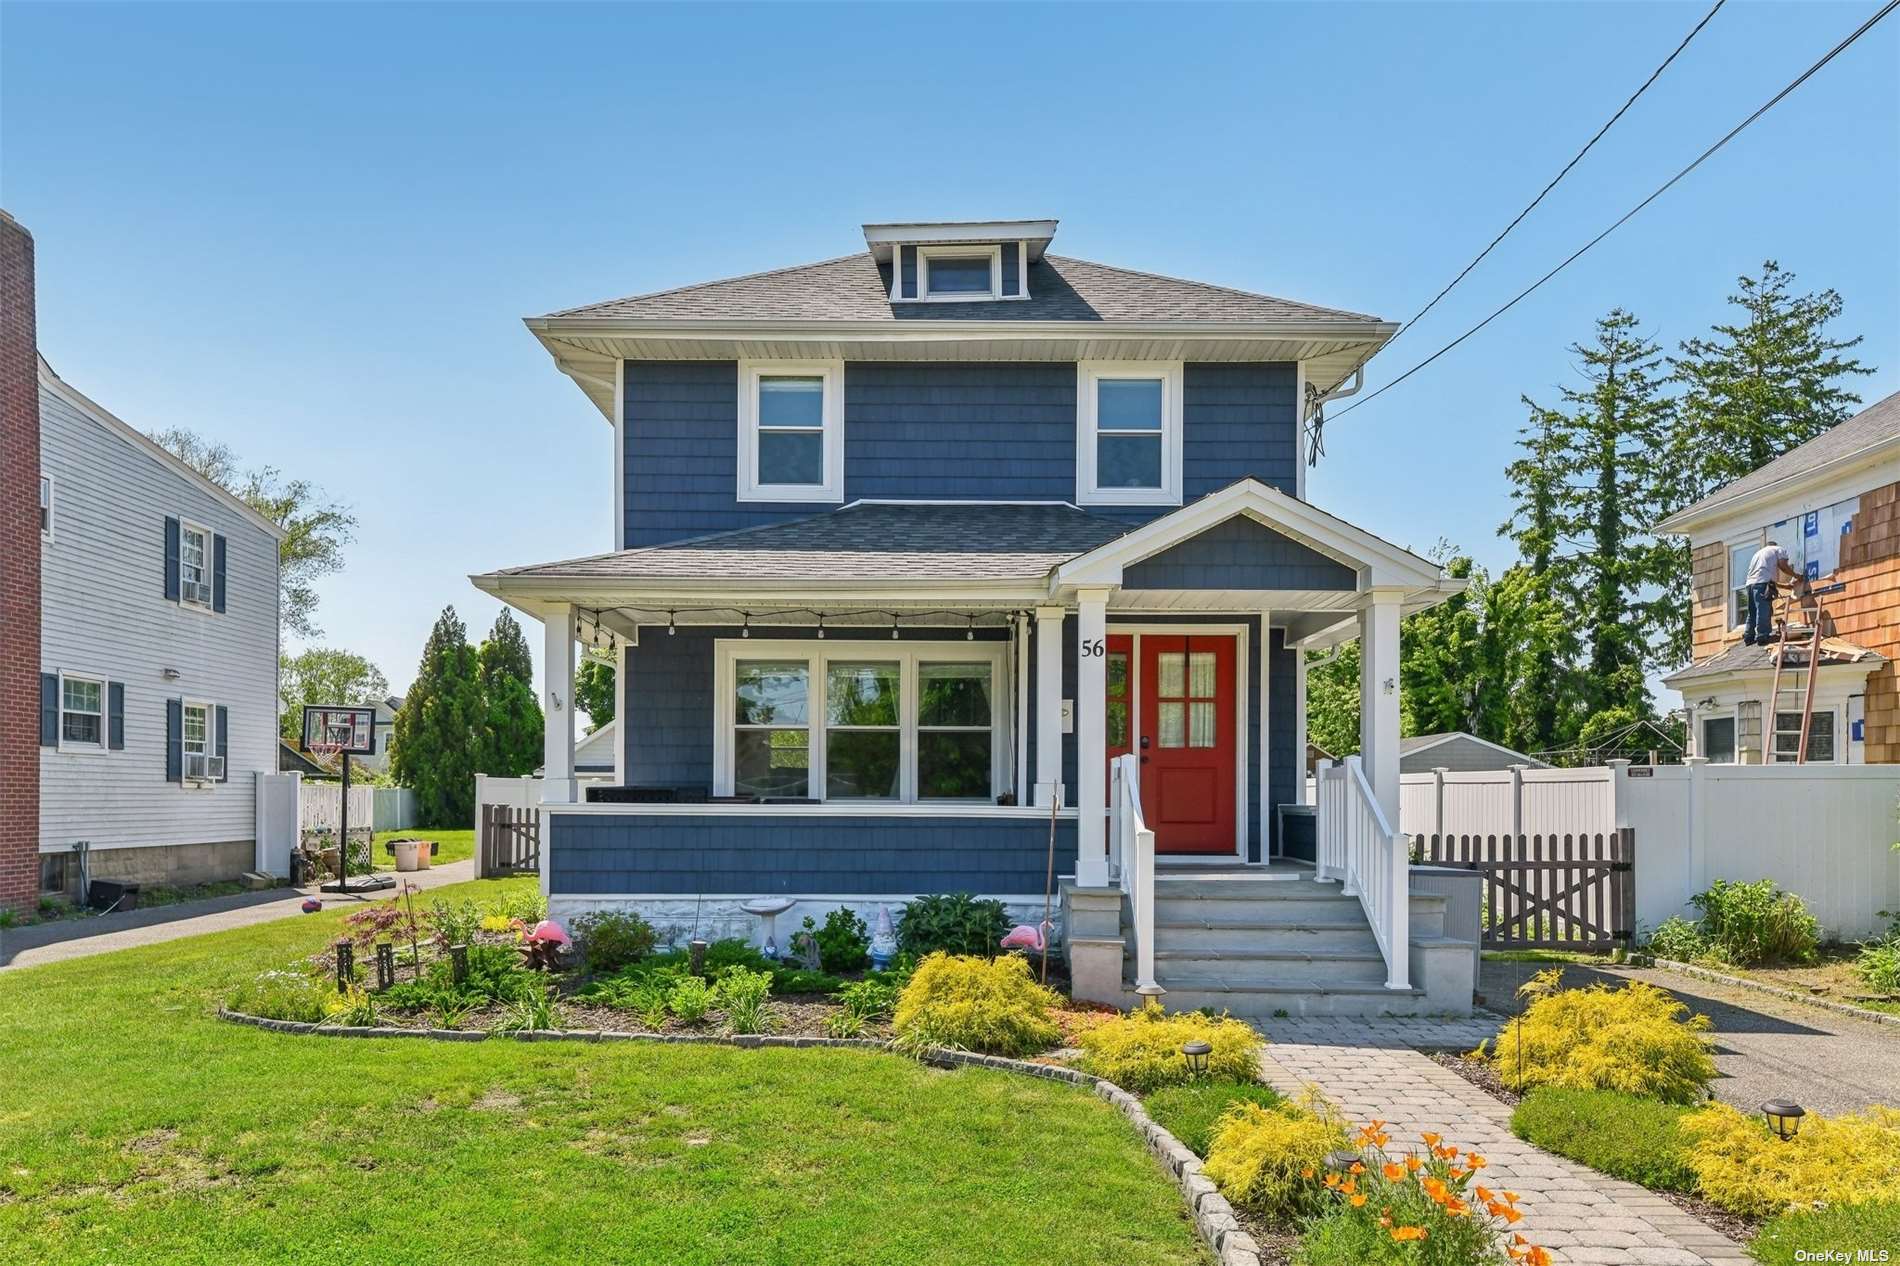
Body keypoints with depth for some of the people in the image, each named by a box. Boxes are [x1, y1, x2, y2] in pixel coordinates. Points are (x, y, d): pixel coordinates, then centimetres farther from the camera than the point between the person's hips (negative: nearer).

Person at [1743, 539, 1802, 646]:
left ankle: (1749, 637, 6)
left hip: (1751, 582, 7)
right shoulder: (1779, 549, 18)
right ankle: (1763, 636, -19)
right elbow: (1783, 565, 0)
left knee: (1752, 612, 9)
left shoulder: (1758, 552, 36)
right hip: (1763, 582, -7)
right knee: (1764, 610, -12)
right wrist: (1795, 575, 16)